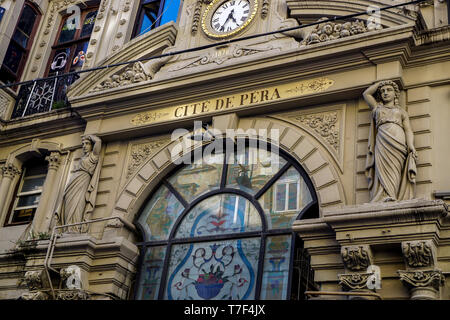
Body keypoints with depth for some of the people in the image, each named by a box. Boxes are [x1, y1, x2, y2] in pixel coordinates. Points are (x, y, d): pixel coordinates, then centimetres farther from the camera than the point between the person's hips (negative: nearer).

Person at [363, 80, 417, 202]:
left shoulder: (402, 112, 26)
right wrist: (380, 82, 36)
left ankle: (389, 197, -36)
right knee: (383, 170, -21)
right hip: (382, 143, 0)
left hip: (399, 142, 0)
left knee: (394, 170, -20)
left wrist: (411, 146, -6)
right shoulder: (377, 108, 31)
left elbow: (408, 130, 13)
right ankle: (383, 201, -36)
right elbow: (366, 93, 31)